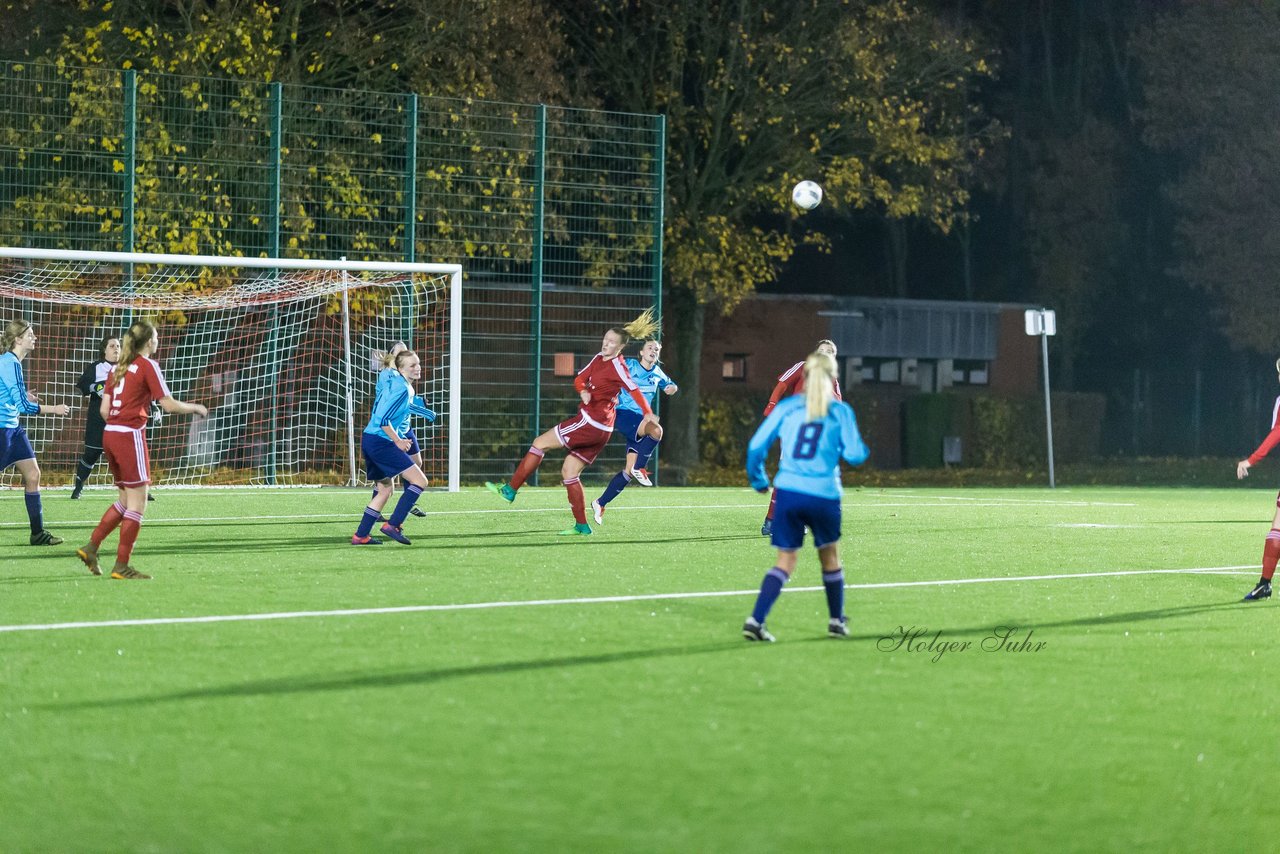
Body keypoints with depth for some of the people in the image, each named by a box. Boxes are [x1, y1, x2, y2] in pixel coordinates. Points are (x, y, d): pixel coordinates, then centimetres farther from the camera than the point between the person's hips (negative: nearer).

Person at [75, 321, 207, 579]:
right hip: (131, 435, -8)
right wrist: (195, 408, 7)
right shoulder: (148, 366, -6)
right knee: (137, 503, -1)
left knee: (125, 499, 18)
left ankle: (90, 547, 12)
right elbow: (169, 405, -10)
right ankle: (121, 566, -3)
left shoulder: (117, 368, 14)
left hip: (109, 433, 8)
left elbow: (104, 410, 10)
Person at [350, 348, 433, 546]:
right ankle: (393, 525, -15)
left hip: (370, 439, 10)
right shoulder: (402, 388, -15)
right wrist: (398, 441, -14)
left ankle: (360, 535, 19)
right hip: (381, 442, -10)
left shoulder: (391, 380, 14)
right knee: (420, 480, -10)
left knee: (385, 489, 19)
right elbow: (383, 419, -21)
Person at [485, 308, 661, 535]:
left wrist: (648, 415, -28)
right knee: (568, 472, 11)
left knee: (540, 442, -1)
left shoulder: (617, 366, -14)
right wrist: (583, 391, -9)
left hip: (592, 423, -9)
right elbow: (580, 379, 13)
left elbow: (634, 390, -20)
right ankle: (582, 526, 11)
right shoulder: (598, 359, 11)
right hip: (599, 429, 9)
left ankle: (511, 489, 6)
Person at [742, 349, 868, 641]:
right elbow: (854, 454, -2)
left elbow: (757, 446, 3)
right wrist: (862, 448, 21)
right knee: (830, 558, 21)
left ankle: (755, 620, -9)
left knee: (785, 562, 7)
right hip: (823, 494, -1)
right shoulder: (840, 411, 0)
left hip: (788, 491, 2)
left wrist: (757, 479, 17)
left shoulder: (787, 407, 4)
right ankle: (837, 621, 31)